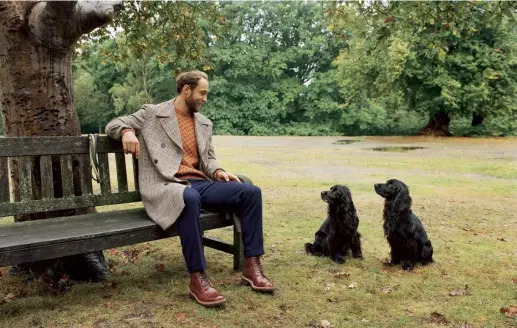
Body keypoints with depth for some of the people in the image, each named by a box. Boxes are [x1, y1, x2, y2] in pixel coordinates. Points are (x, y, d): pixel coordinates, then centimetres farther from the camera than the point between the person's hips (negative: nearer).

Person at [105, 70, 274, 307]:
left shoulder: (205, 124, 21)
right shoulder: (152, 113, 7)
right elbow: (113, 125, 8)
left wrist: (218, 171, 2)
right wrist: (127, 131, -17)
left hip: (199, 184, 6)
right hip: (166, 186, -6)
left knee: (251, 191, -15)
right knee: (189, 198, -42)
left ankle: (251, 265, -12)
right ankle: (198, 278, -34)